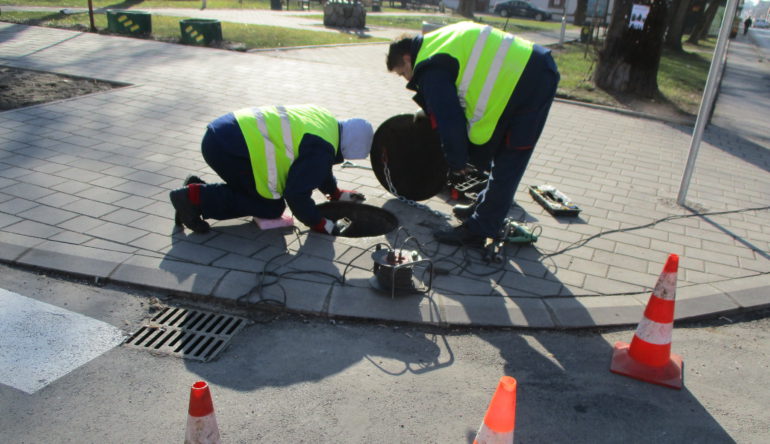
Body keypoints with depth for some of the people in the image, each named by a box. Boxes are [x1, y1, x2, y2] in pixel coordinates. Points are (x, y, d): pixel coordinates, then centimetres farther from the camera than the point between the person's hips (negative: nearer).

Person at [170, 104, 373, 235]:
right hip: (228, 147, -10)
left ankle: (198, 189, 12)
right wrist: (319, 224, 0)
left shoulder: (326, 119, 13)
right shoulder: (322, 148, -16)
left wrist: (336, 193, 40)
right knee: (272, 208, 1)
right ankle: (195, 196, -7)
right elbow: (296, 193, -15)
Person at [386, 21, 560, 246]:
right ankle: (485, 208, 33)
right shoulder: (437, 40, 18)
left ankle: (478, 229, 2)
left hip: (525, 82, -10)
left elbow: (450, 121, -13)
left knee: (506, 164, -4)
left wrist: (456, 164, 0)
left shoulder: (431, 70, -12)